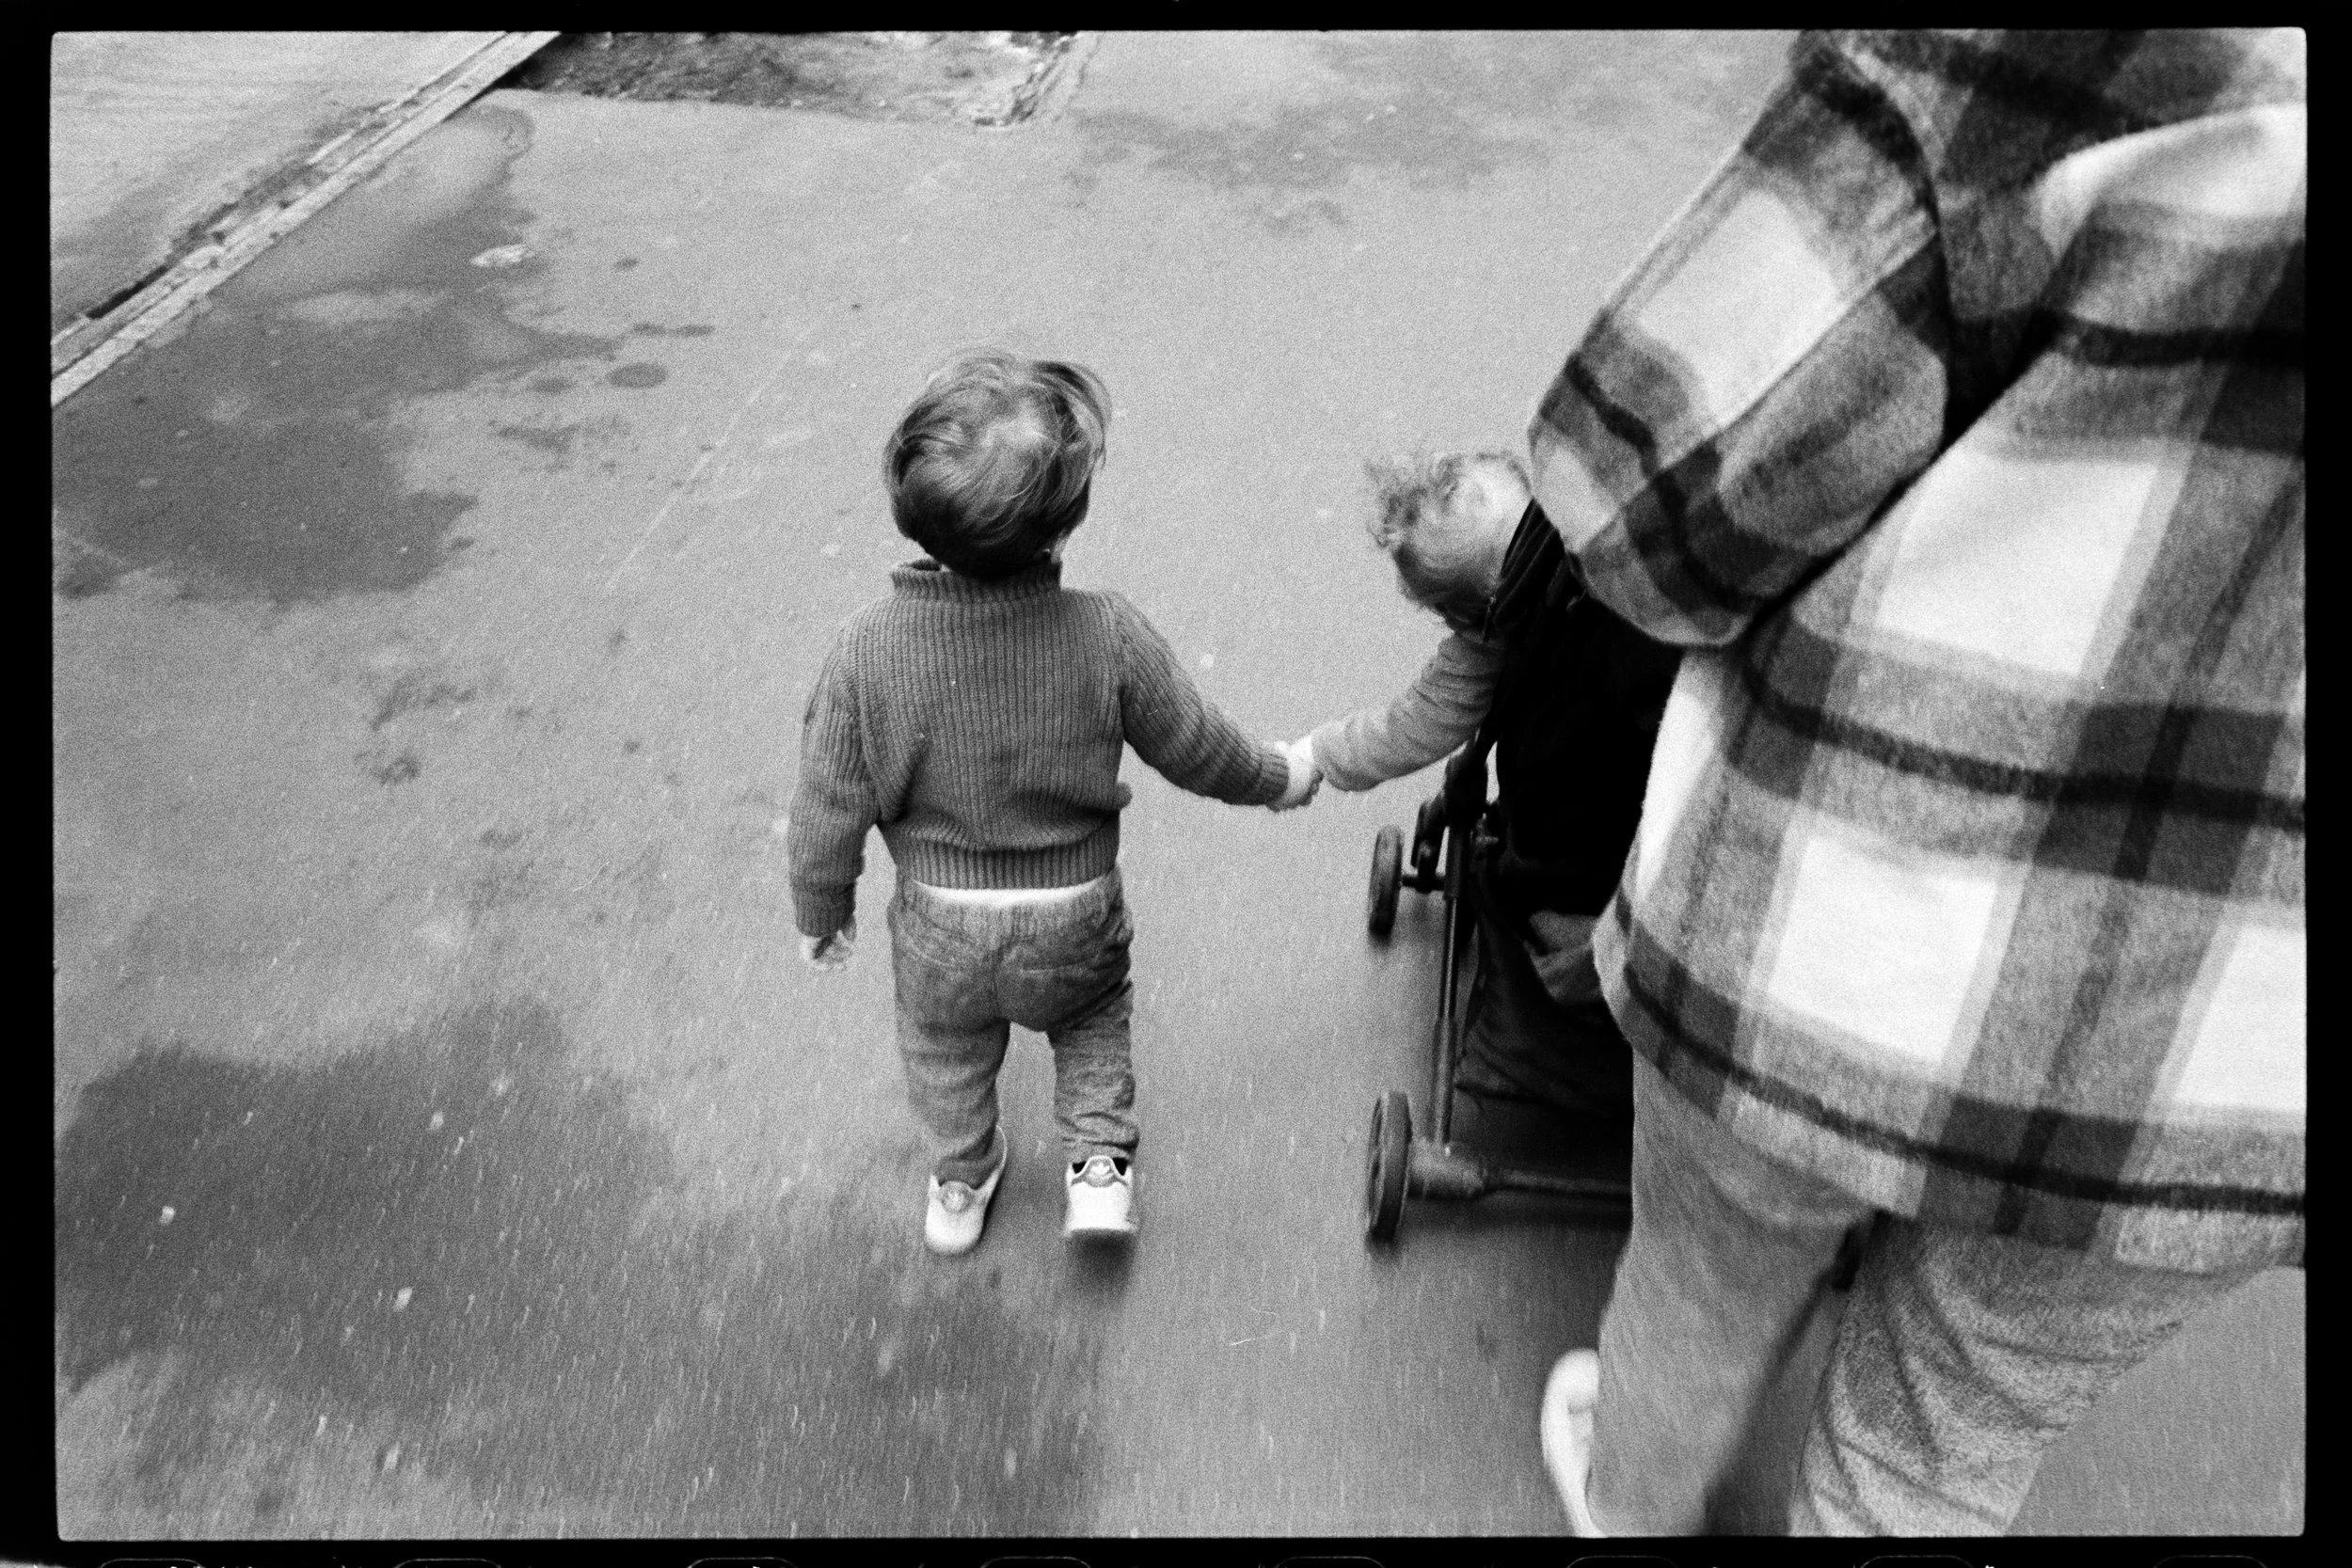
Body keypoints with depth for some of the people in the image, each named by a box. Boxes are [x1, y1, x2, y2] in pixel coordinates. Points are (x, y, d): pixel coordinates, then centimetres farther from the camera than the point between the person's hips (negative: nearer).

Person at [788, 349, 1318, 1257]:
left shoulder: (868, 651, -27)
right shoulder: (1109, 636, -26)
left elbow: (831, 806, -15)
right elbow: (1194, 747, -10)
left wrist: (821, 910, 5)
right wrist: (1276, 778, 12)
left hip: (939, 919, 0)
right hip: (1075, 912, 0)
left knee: (945, 1048, 30)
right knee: (1092, 1019, 34)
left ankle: (960, 1182, 49)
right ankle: (1099, 1164, 30)